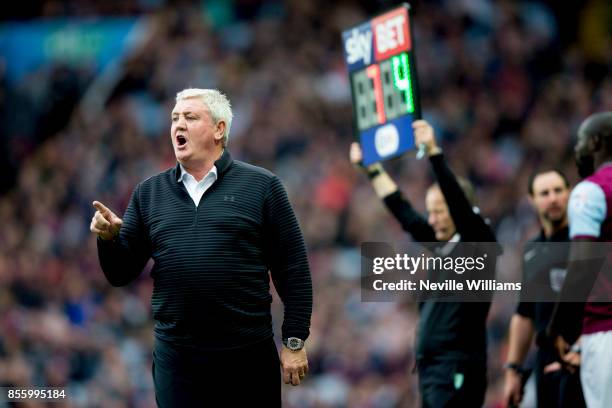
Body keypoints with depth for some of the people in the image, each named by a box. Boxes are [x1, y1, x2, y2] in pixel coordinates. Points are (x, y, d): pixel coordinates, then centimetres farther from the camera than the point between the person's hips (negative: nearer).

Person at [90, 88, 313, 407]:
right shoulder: (148, 193, 10)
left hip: (248, 356, -3)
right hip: (175, 357, 3)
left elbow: (292, 269, 0)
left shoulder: (260, 186, 1)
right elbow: (121, 273, 10)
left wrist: (295, 342, -4)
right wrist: (109, 238, -10)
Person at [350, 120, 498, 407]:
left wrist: (434, 153, -25)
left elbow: (459, 203, -19)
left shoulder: (478, 241, -4)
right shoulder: (444, 246, 18)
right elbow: (403, 213, 27)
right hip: (430, 369, 9)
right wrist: (372, 169, 31)